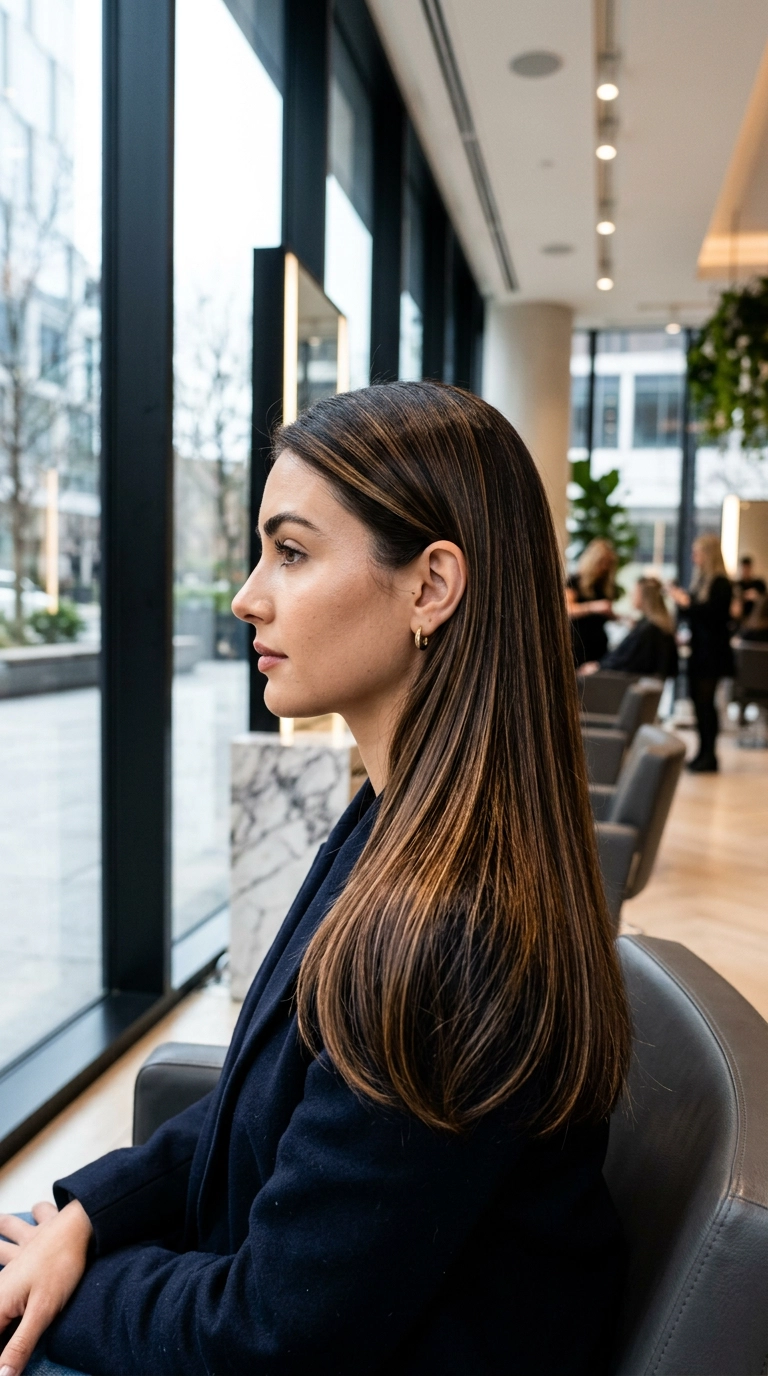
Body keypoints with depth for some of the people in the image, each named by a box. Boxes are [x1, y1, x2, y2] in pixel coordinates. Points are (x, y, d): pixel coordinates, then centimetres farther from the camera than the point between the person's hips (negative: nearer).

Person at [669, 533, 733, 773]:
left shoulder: (720, 583, -11)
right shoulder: (701, 580, 12)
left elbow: (713, 613, -21)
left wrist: (687, 603, -17)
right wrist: (681, 599, 1)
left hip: (712, 653, -8)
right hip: (698, 650, 8)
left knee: (706, 701, -6)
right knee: (698, 701, 10)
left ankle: (710, 756, 1)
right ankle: (702, 753, 18)